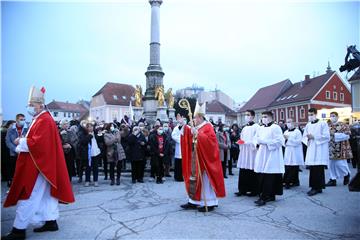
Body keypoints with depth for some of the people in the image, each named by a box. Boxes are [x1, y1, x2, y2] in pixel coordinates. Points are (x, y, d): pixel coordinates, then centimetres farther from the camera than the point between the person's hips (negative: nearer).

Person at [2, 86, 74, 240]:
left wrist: (21, 142, -12)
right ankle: (51, 221, 22)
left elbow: (38, 143, -26)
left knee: (27, 198, -2)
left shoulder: (44, 121, -18)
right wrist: (23, 141, 4)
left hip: (37, 166, -10)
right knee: (46, 194, 14)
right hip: (38, 165, 10)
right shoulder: (41, 119, 15)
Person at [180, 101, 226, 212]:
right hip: (195, 158, 8)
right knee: (194, 179, 10)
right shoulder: (196, 127, 13)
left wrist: (198, 134, -28)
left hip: (204, 158, -8)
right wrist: (186, 128, 6)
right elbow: (190, 139, 17)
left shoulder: (207, 127, -11)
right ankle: (194, 201, 18)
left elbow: (210, 140, -25)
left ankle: (209, 203, 7)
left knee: (204, 180, -3)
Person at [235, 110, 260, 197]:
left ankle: (254, 190, 7)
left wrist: (247, 142, -21)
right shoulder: (244, 128, 19)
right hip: (244, 151, 7)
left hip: (252, 152, -7)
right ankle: (242, 189, 15)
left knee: (252, 171, -3)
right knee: (243, 171, 7)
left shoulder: (256, 127, -4)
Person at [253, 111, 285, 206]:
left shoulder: (275, 128, -5)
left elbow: (280, 141, -13)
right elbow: (257, 139, 24)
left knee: (268, 177, -7)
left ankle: (264, 197, -6)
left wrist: (266, 142, -17)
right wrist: (258, 142, 1)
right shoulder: (260, 128, 16)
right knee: (262, 176, 7)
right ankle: (271, 195, 19)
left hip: (271, 155, -7)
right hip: (262, 155, 7)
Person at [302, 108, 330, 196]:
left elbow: (327, 136, -9)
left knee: (319, 169, -5)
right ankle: (315, 187, 13)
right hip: (311, 150, 5)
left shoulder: (323, 124, -3)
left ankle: (317, 187, 2)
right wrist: (308, 139, -7)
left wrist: (314, 137, -14)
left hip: (320, 150, -5)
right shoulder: (308, 125, 13)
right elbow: (304, 137, 15)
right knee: (312, 169, 5)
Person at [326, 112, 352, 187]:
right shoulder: (328, 126, 11)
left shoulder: (343, 125, -3)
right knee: (331, 164, 3)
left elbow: (347, 135, -13)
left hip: (340, 149, -4)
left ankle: (347, 174, 24)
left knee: (340, 163, -6)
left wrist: (334, 134, -19)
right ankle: (333, 179, 12)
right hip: (331, 148, 5)